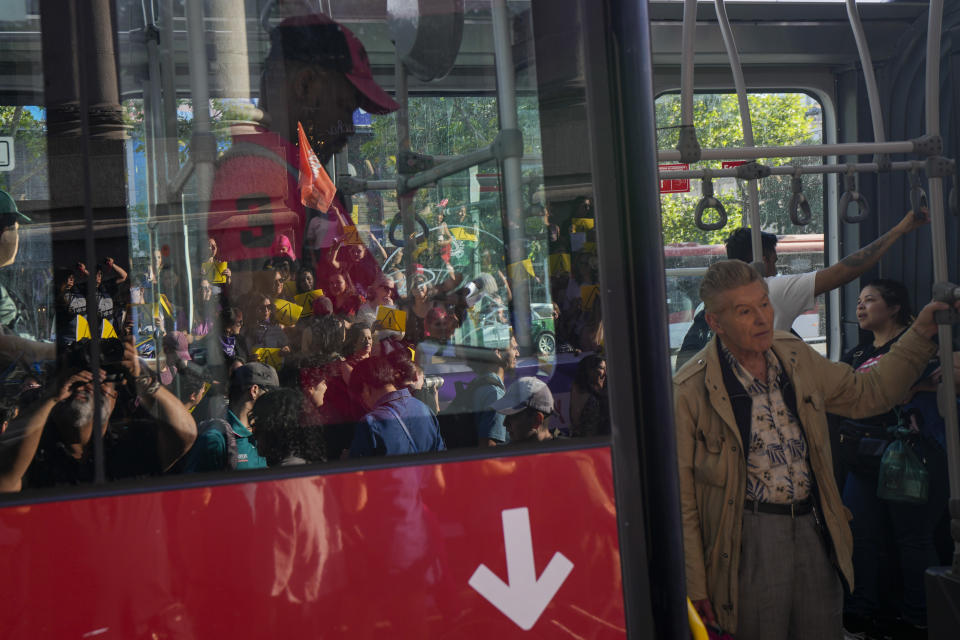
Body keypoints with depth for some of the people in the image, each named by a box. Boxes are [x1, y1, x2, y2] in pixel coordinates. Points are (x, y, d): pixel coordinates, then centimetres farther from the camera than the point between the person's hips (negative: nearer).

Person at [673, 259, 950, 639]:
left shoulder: (795, 356, 7)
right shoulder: (690, 390, -11)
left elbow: (866, 393, 19)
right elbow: (681, 496, -9)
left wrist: (921, 334, 9)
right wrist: (695, 585, -10)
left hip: (813, 527, 5)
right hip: (750, 538, -5)